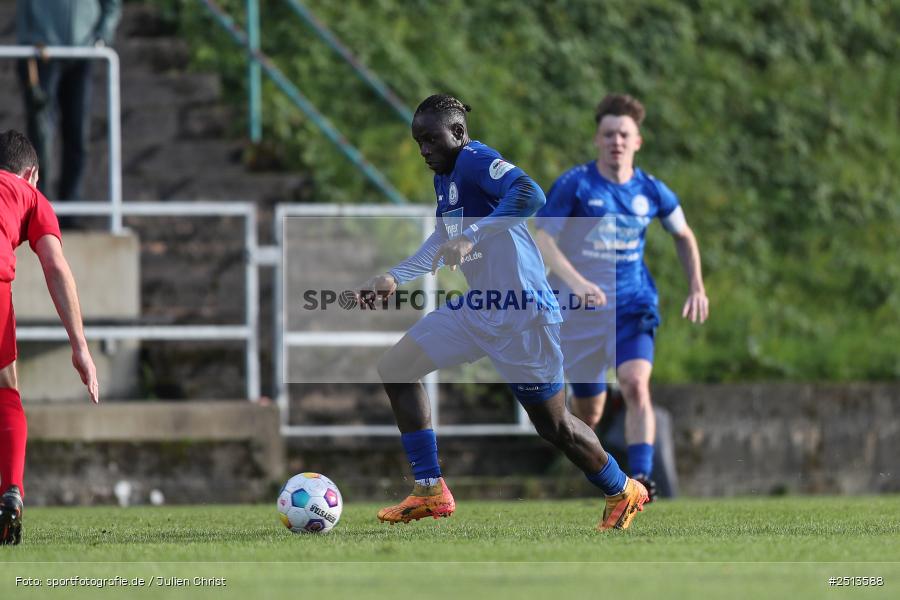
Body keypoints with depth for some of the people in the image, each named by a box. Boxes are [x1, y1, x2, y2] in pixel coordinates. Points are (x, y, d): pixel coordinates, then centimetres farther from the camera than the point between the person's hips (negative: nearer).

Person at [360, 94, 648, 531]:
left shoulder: (476, 160, -18)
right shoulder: (444, 177, 12)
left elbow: (530, 195, -36)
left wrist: (472, 238, -41)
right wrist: (395, 278, 19)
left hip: (521, 313, -10)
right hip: (477, 308, 10)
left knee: (553, 425, 0)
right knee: (396, 369, 6)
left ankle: (623, 492, 26)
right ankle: (430, 493, 7)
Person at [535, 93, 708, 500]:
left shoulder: (651, 191, 2)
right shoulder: (575, 185, -9)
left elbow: (684, 236, 20)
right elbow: (543, 239, -16)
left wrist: (697, 288, 13)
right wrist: (575, 282, -31)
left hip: (632, 306, 1)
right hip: (578, 313, -1)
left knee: (636, 384, -25)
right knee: (589, 412, 7)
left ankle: (641, 478, -32)